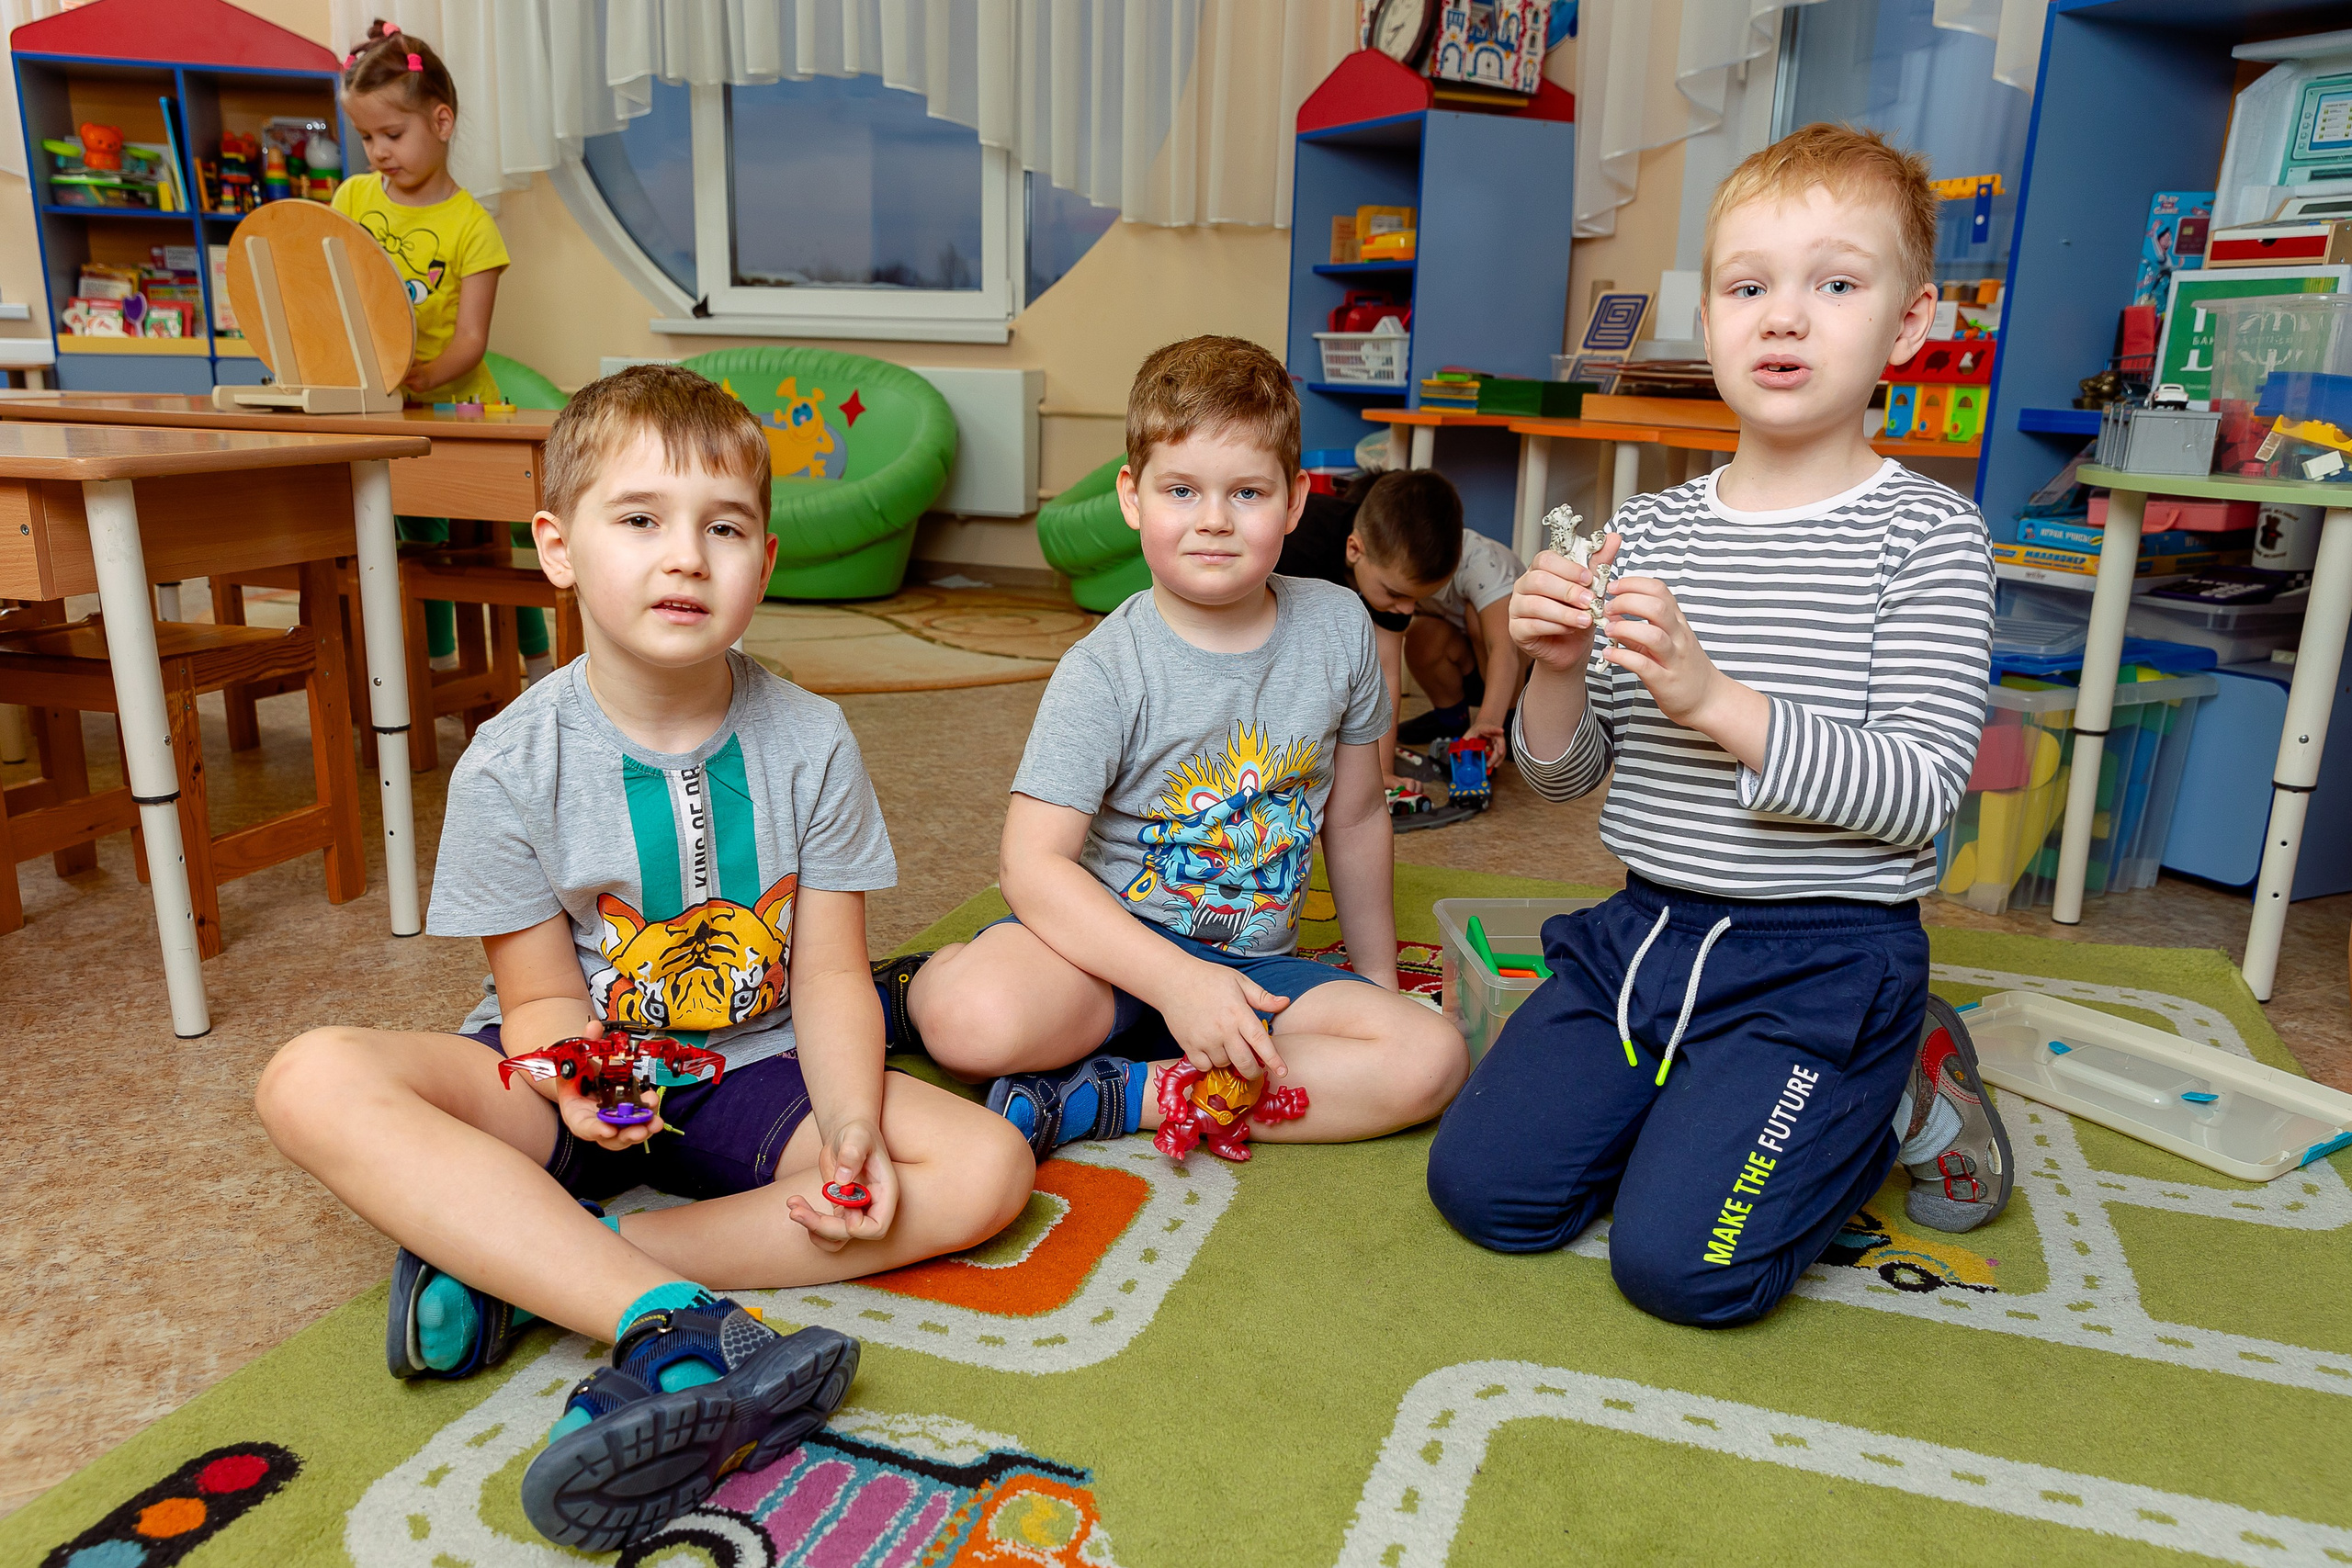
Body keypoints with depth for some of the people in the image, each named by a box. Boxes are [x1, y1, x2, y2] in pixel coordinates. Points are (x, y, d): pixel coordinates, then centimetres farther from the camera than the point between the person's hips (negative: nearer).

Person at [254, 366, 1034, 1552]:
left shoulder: (810, 743, -7)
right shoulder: (511, 766, -10)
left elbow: (831, 974, -6)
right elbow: (542, 998, -7)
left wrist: (853, 1125, -25)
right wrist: (576, 1077, -31)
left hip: (751, 1074, 2)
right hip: (573, 1079, -1)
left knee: (987, 1167, -23)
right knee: (314, 1080, -28)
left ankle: (509, 1254, -25)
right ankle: (684, 1327, -39)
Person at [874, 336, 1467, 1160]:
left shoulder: (1338, 628, 0)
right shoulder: (1104, 672, -13)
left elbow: (1355, 817, 11)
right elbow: (1033, 863, -19)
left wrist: (1377, 982, 18)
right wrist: (1176, 979, -30)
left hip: (1256, 965, 5)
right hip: (1113, 938, -5)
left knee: (1431, 1059, -20)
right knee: (978, 1019, -37)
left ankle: (1096, 1098, -19)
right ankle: (921, 984, 4)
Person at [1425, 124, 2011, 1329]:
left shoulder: (1925, 535, -7)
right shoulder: (1646, 532, 5)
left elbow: (1920, 795, -17)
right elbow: (1564, 777, 6)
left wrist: (1714, 700, -27)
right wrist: (1560, 676, -16)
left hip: (1824, 959, -4)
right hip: (1644, 928, 5)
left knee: (1682, 1262, -14)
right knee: (1483, 1186, -3)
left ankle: (1895, 1094, 13)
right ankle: (1698, 1101, 21)